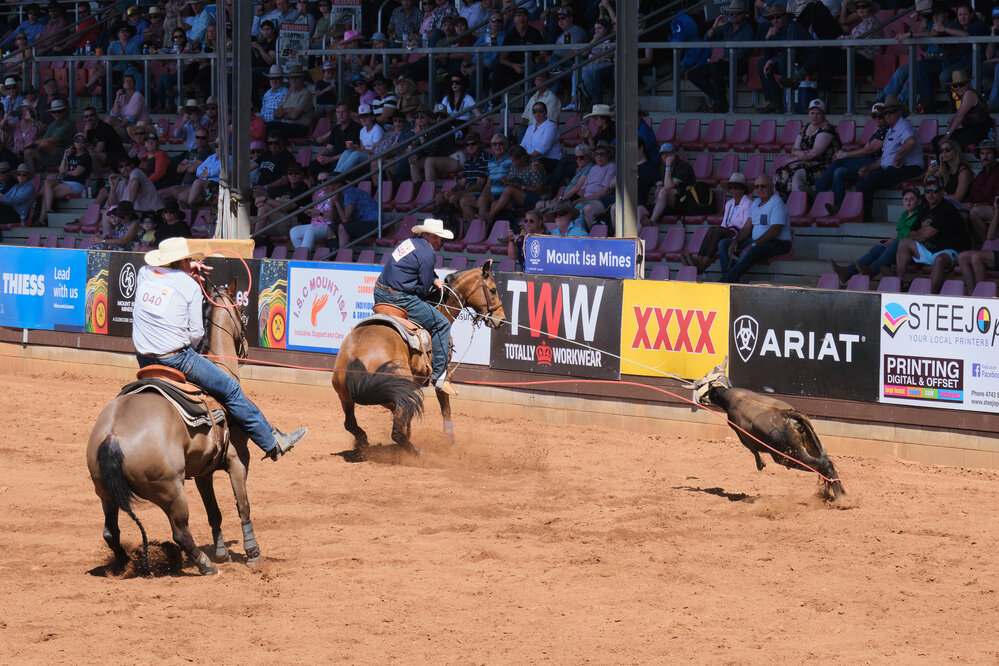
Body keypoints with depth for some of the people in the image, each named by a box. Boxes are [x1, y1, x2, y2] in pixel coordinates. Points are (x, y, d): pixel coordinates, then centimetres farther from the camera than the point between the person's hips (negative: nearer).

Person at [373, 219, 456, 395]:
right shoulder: (427, 254, -12)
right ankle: (438, 374, -5)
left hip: (379, 294, 10)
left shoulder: (410, 242, 15)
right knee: (441, 324, -4)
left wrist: (434, 280, 18)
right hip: (399, 299, -10)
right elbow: (423, 290, -10)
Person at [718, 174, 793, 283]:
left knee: (752, 252, -38)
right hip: (756, 242, 9)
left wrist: (752, 245, -24)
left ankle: (727, 281, -35)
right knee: (723, 244, -1)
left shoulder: (776, 202, -12)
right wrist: (735, 241, -6)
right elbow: (747, 228, 14)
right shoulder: (755, 203, 15)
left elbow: (775, 231, -21)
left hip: (778, 243, -9)